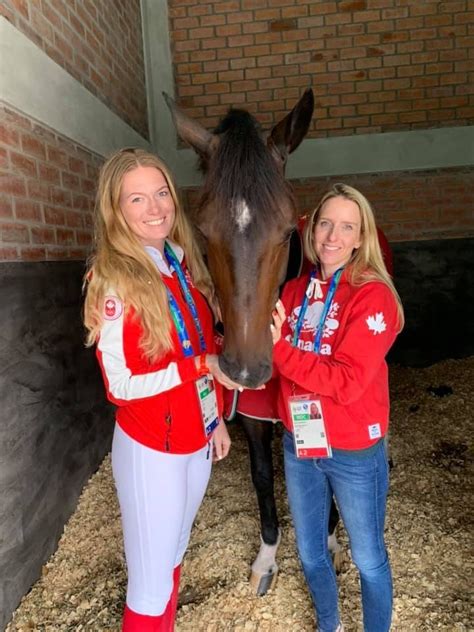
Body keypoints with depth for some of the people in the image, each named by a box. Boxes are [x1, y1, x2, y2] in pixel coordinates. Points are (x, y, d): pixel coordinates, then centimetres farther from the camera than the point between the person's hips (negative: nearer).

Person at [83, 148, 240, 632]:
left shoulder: (183, 264, 2)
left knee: (175, 555, 25)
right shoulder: (114, 282, -18)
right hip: (151, 448, -7)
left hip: (196, 438, 7)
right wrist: (205, 365, -22)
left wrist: (218, 417, 10)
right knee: (151, 586, 8)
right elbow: (121, 384, -22)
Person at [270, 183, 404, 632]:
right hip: (298, 446, 5)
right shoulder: (295, 291, 0)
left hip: (353, 453, -5)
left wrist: (277, 349, -30)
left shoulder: (373, 296, -17)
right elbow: (279, 365, 1)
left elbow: (348, 382, -24)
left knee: (368, 559, 17)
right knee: (310, 553, 23)